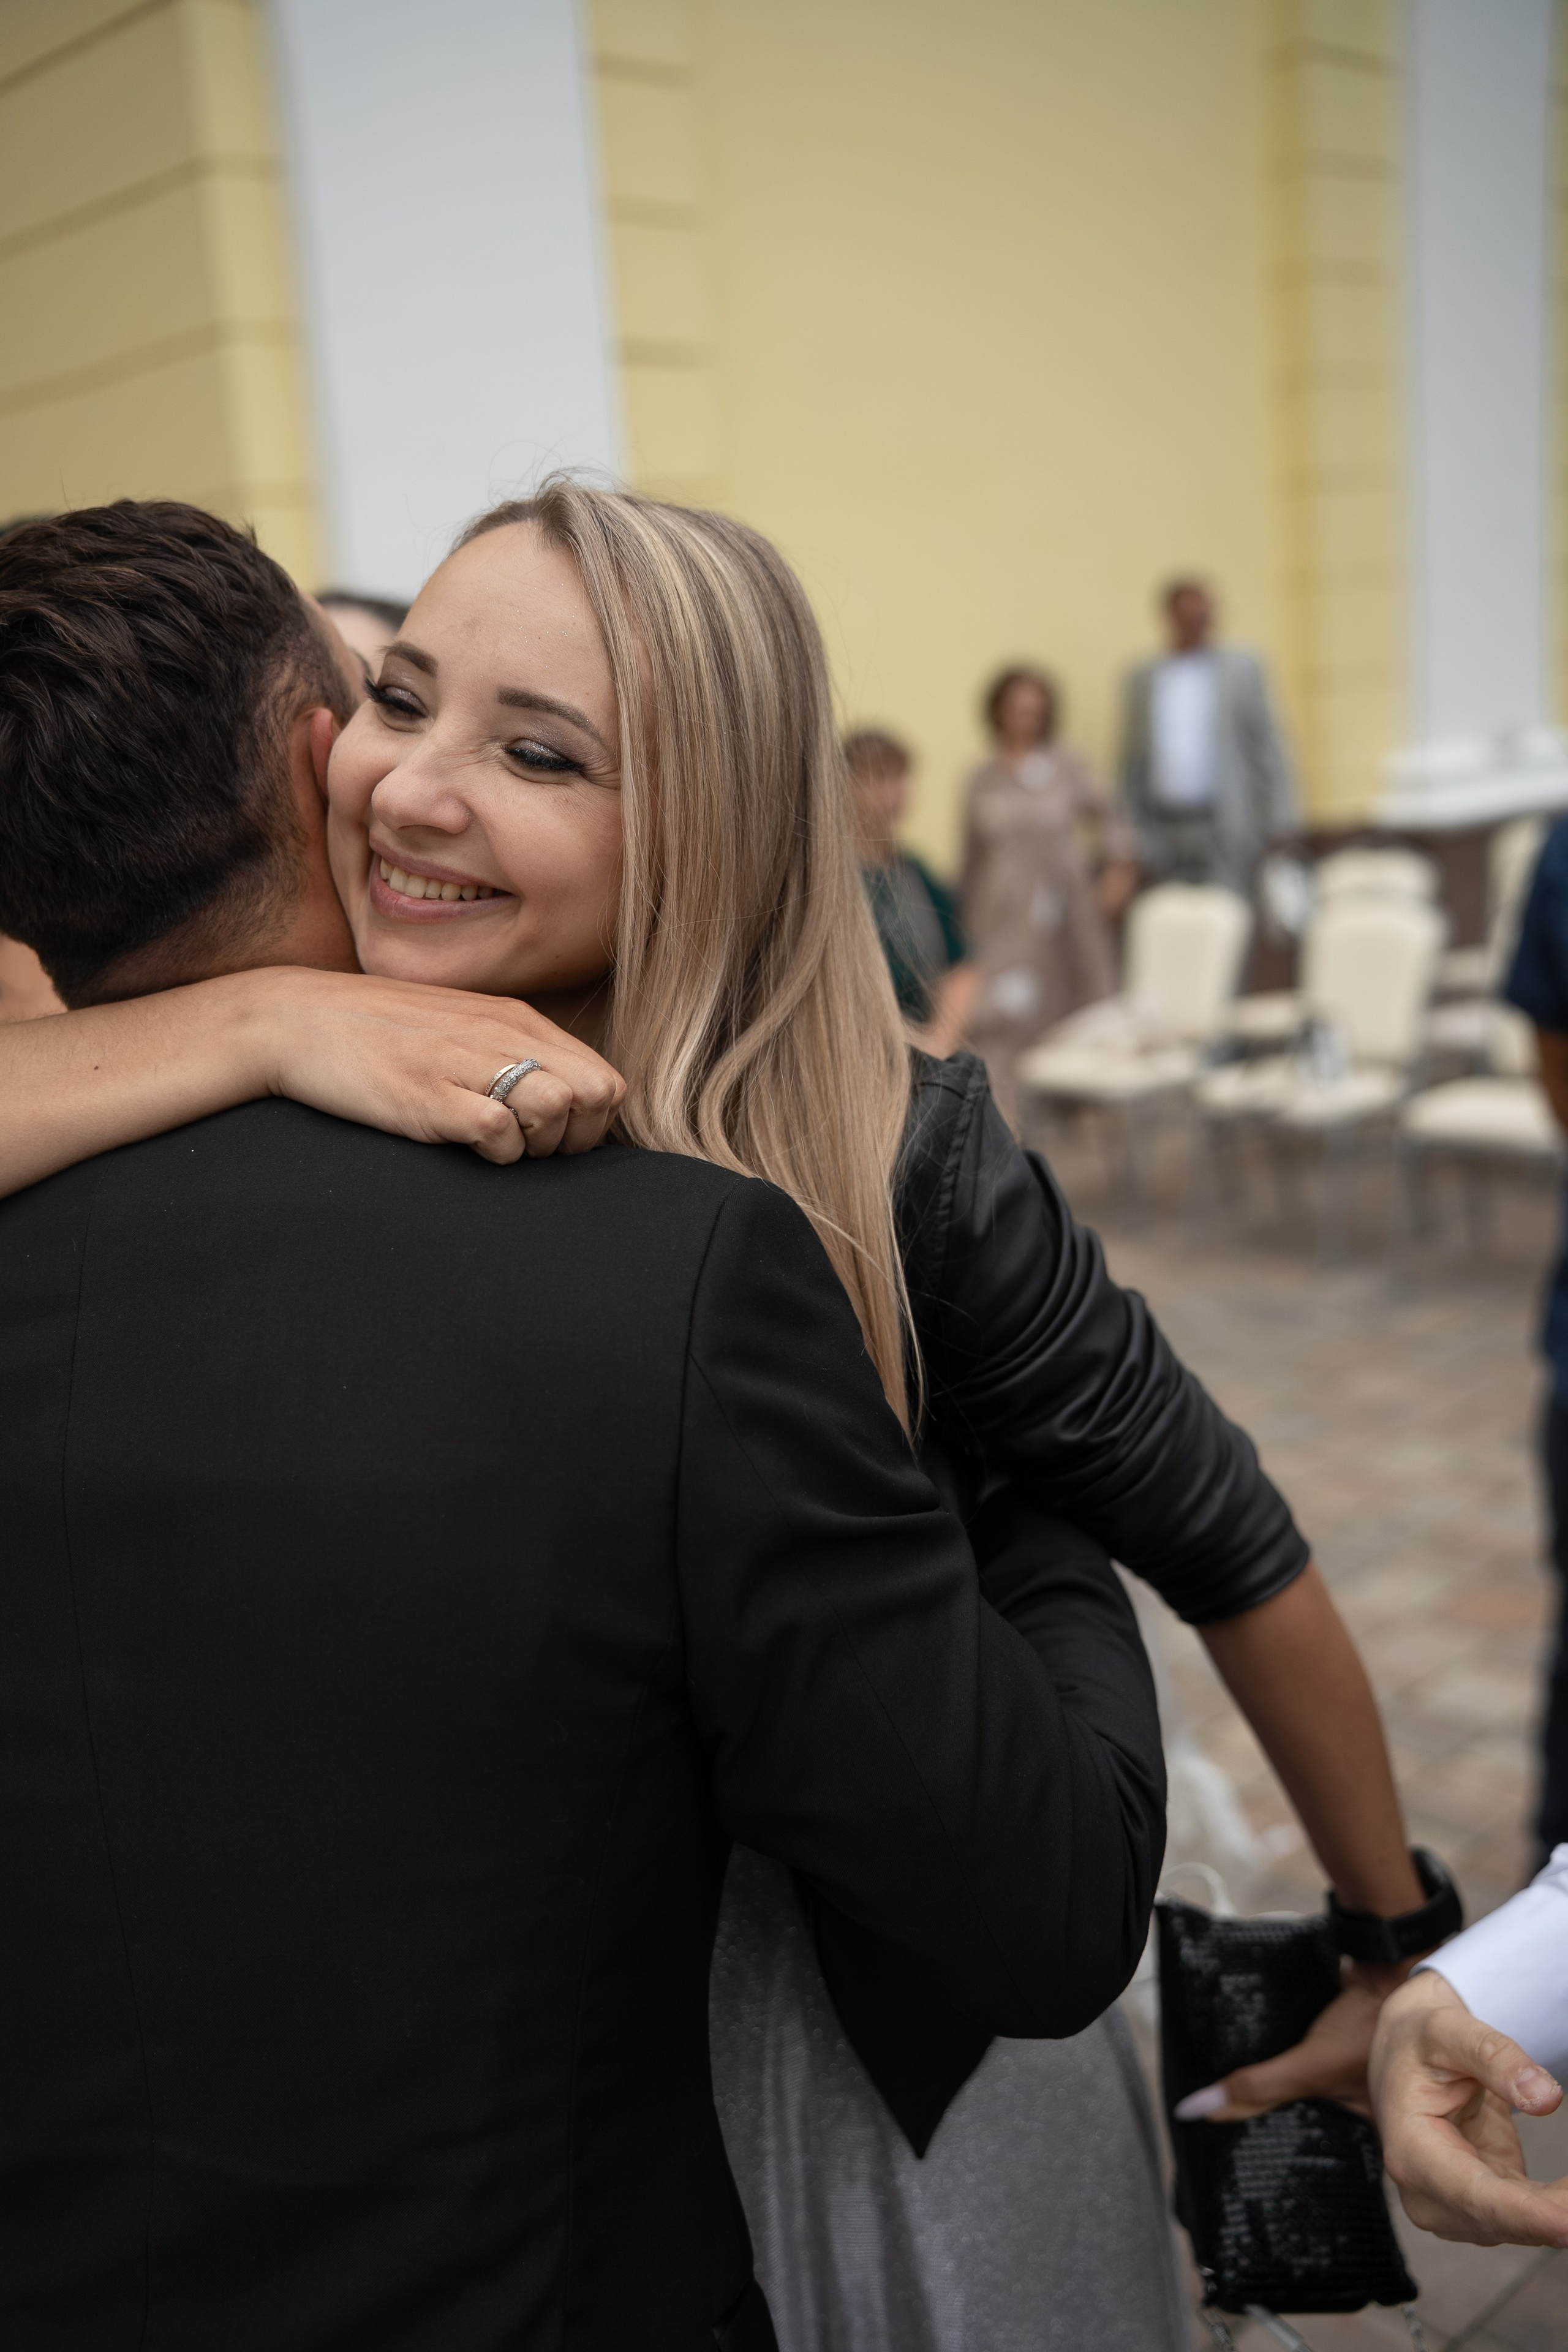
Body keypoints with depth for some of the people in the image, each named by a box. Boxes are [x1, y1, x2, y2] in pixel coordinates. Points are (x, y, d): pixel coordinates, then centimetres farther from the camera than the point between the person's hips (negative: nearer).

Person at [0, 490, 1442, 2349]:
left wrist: (1400, 1951, -1)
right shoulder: (274, 1143, -16)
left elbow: (1230, 1553, -12)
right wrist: (257, 1018, -38)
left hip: (899, 2075, -2)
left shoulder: (892, 1167, -23)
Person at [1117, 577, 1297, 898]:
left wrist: (1279, 819, -5)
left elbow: (1268, 744, 3)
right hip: (1165, 830, 2)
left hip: (1225, 831, -2)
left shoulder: (1242, 669, 6)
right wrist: (1131, 832, 7)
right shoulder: (1142, 679, 12)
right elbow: (1132, 761, 13)